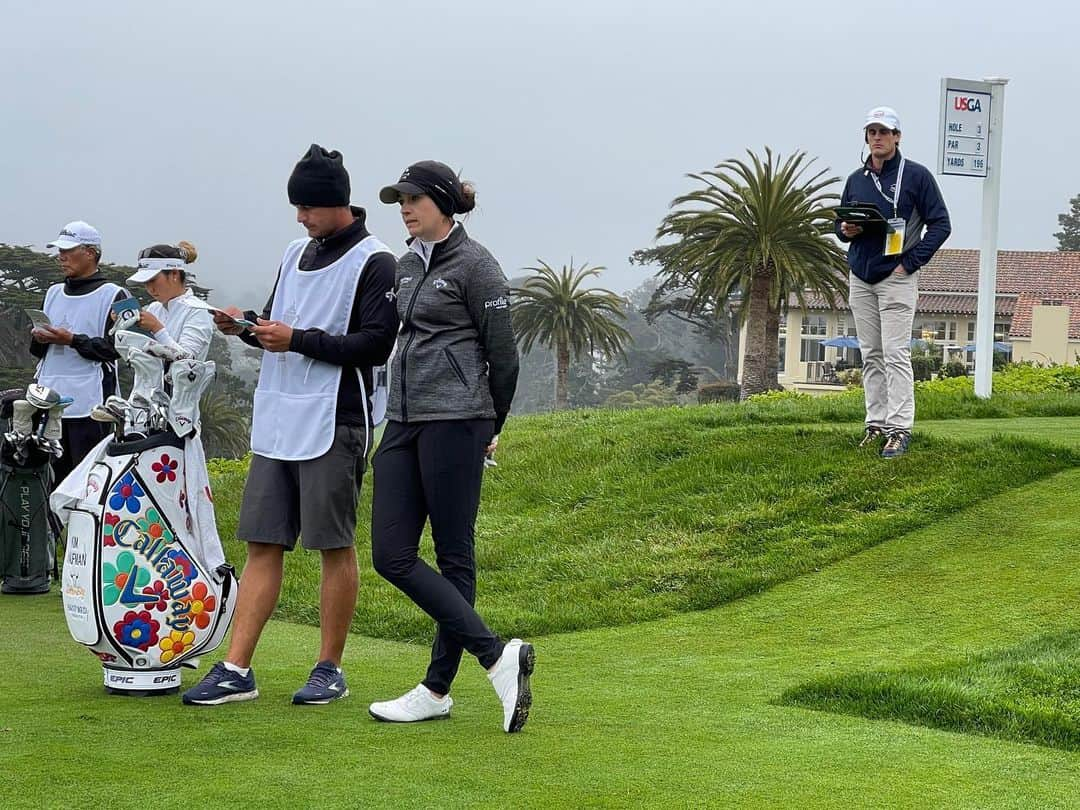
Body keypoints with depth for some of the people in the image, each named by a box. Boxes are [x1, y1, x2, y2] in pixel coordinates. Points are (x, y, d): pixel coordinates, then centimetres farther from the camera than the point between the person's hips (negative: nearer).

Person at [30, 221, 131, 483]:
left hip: (89, 402, -6)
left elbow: (115, 348, -11)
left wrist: (72, 340, -17)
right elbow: (38, 351, 22)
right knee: (50, 476, 5)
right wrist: (39, 339, -1)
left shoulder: (112, 295, -2)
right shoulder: (54, 293, 19)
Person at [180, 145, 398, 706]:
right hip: (276, 423, 7)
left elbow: (377, 344, -15)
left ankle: (330, 670, 9)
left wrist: (299, 339, -17)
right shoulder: (295, 254, 17)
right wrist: (247, 326, 3)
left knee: (335, 546, 0)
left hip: (335, 427, -7)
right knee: (262, 544, 5)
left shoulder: (374, 264, -7)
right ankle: (235, 671, 5)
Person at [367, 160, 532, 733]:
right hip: (405, 422, 8)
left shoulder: (474, 265, -7)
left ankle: (438, 689, 2)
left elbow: (503, 356, -5)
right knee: (391, 555, -1)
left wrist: (490, 428, 4)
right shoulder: (406, 266, 16)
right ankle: (496, 655, 0)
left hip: (454, 422, -8)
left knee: (454, 556, -2)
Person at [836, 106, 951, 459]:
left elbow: (940, 224, -3)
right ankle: (877, 423, 14)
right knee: (871, 356, 9)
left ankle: (899, 429, -13)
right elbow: (841, 223, 23)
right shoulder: (856, 180, 13)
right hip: (860, 279, 6)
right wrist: (845, 230, -2)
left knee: (895, 355, -11)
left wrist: (910, 262, -10)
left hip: (896, 278, -6)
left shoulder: (916, 175, -3)